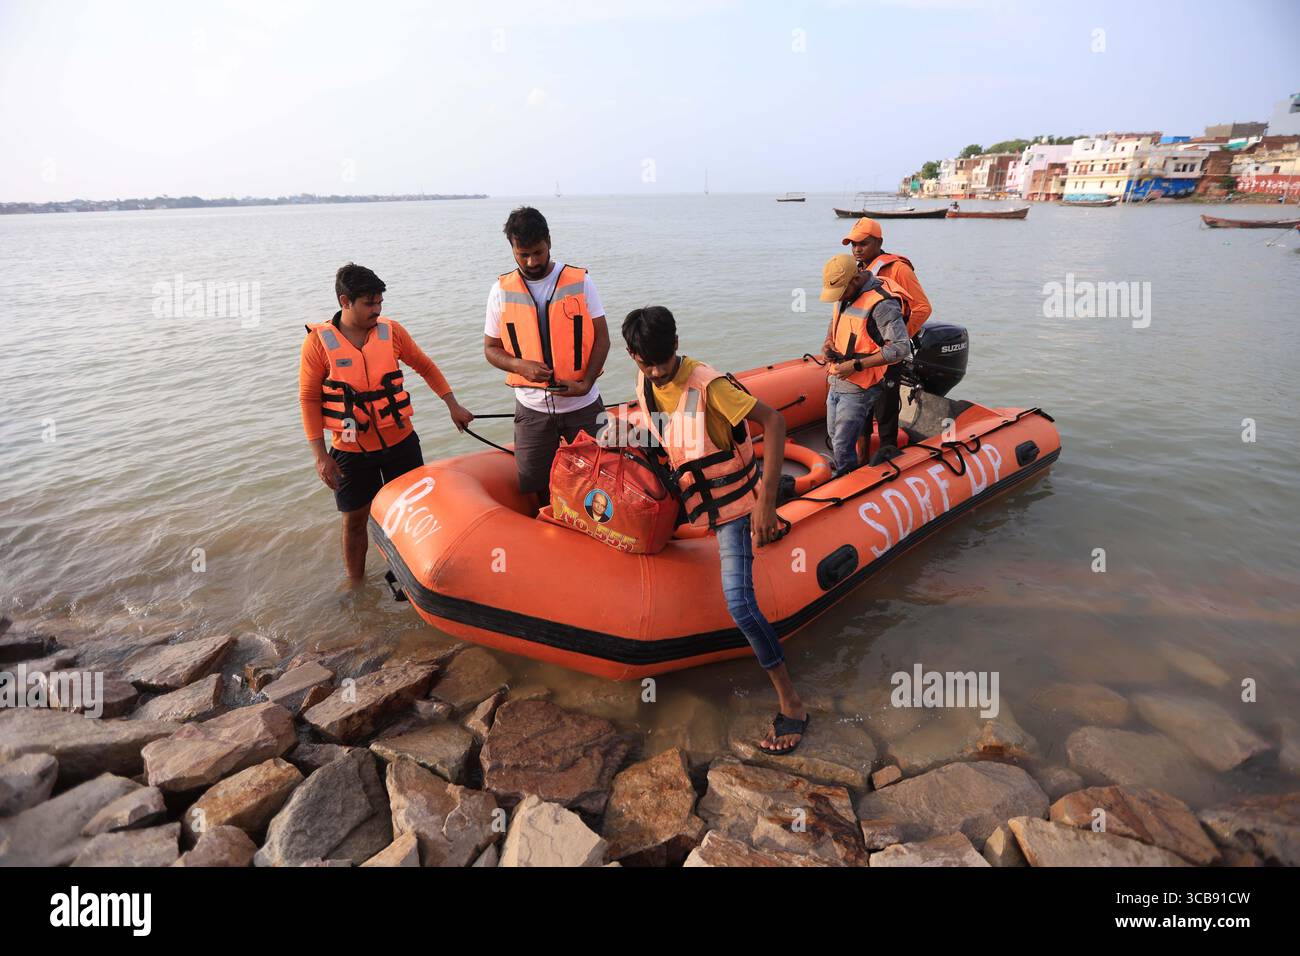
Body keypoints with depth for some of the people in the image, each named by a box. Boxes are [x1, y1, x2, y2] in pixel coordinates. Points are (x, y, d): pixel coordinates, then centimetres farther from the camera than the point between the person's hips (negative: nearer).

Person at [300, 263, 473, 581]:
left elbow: (425, 366, 9)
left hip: (400, 441, 2)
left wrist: (453, 406, 6)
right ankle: (356, 586, 29)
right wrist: (321, 456, -12)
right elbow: (309, 399, -7)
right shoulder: (318, 341, -10)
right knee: (355, 521, 11)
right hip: (350, 450, -2)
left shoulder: (391, 331, -5)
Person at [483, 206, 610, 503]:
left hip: (582, 404, -1)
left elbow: (601, 338, -2)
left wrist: (585, 383, -17)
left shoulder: (580, 282, -4)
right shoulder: (502, 291, -1)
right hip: (532, 409, 1)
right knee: (535, 484, 10)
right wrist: (521, 366, -17)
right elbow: (491, 348, 5)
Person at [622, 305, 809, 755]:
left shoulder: (708, 384, -28)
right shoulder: (644, 384, -5)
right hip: (688, 493, 8)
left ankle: (791, 704, -4)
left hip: (732, 502, -8)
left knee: (740, 605, -17)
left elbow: (773, 421, -30)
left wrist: (766, 502, -35)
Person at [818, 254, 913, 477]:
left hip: (858, 389, -8)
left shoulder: (881, 303, -22)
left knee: (842, 447, -5)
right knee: (834, 438, 21)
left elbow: (901, 348, -26)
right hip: (836, 382, 9)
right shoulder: (845, 294, 5)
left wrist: (856, 365, -26)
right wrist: (827, 343, 3)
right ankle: (839, 476, 39)